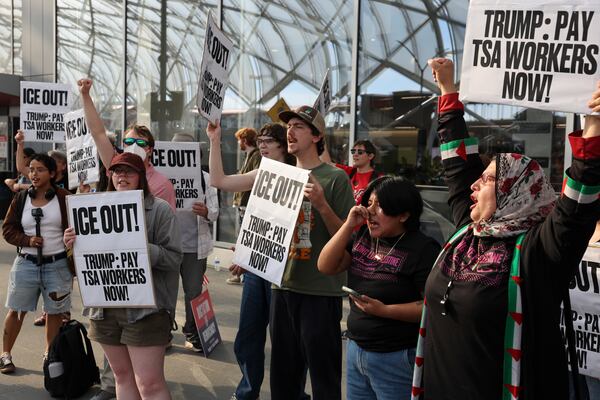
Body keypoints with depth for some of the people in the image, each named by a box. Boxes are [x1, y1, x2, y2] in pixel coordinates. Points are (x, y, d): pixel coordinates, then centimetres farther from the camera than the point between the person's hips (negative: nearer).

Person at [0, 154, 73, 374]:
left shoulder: (64, 198, -4)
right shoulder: (21, 198, 3)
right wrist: (27, 239, -13)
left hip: (58, 264, -1)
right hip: (26, 264, 2)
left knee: (55, 312, 8)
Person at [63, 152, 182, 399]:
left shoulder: (160, 209, -5)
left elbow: (174, 257, -11)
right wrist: (76, 243, -3)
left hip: (146, 308, -5)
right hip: (105, 306, 6)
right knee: (122, 376, 17)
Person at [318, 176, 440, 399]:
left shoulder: (423, 249, -15)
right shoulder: (363, 236, 4)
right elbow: (326, 267, -1)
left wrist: (384, 310, -24)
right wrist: (348, 226, -8)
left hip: (396, 357, -6)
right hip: (355, 348, 6)